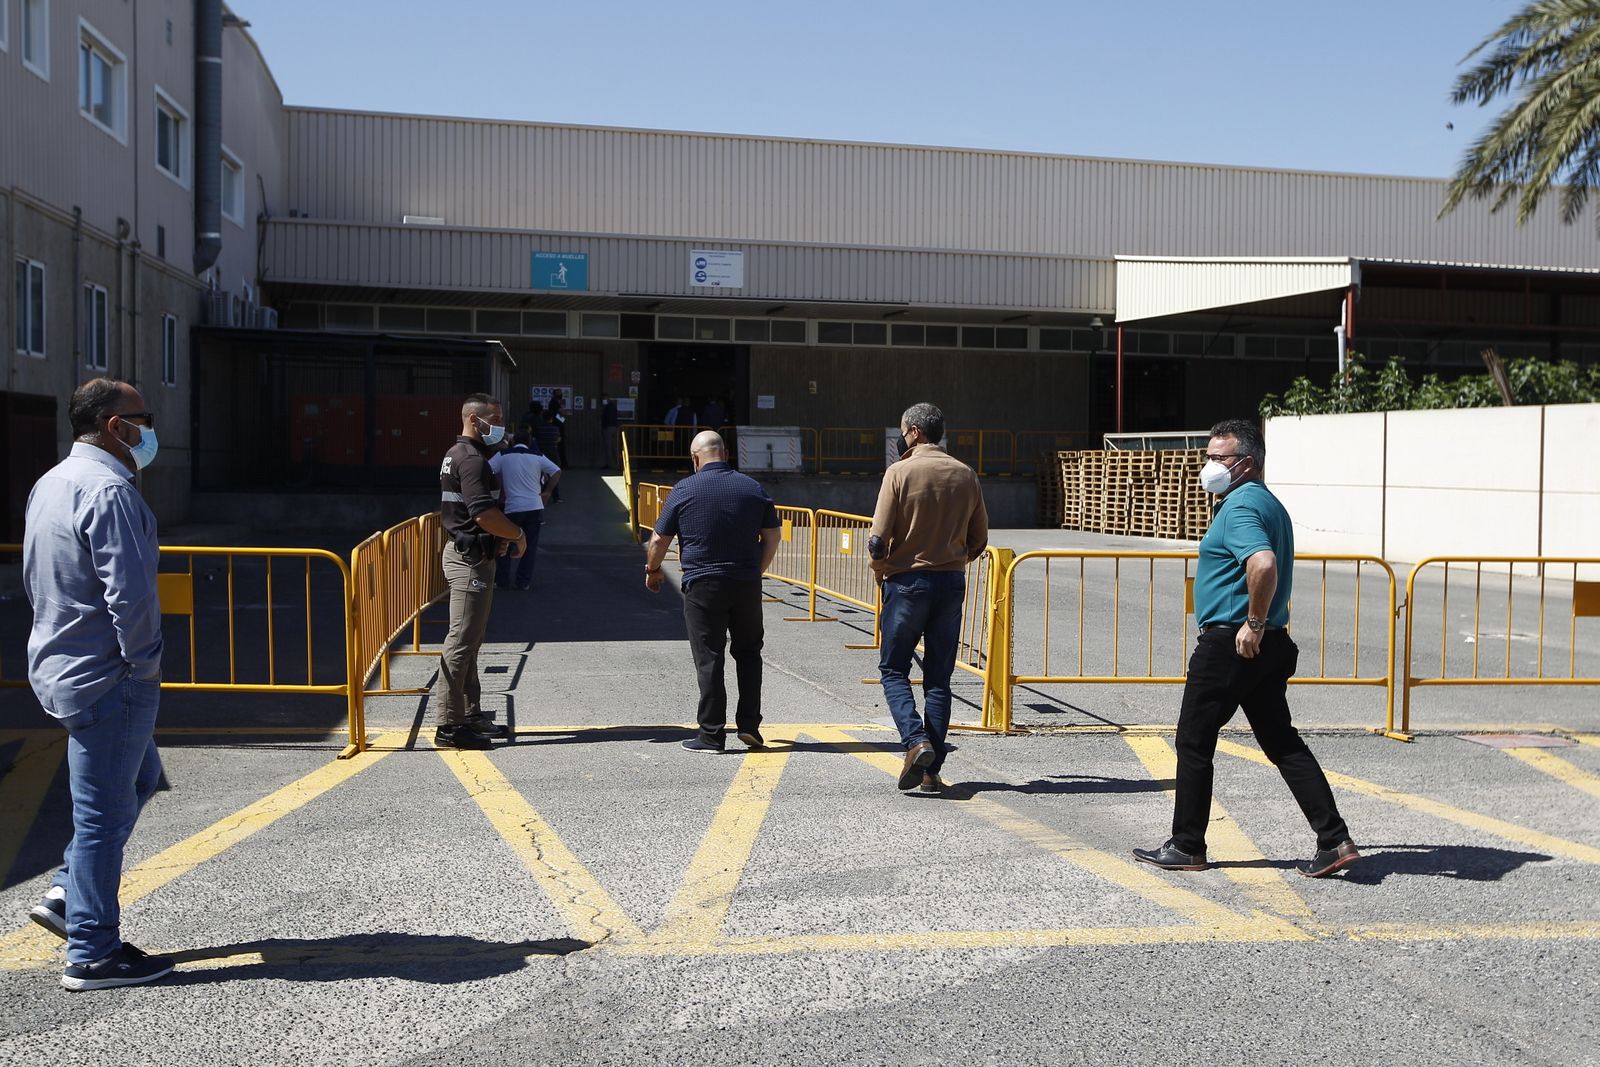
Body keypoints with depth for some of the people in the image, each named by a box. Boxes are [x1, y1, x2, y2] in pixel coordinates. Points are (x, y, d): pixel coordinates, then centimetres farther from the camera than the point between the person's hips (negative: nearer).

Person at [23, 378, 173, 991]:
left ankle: (67, 895, 24)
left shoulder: (50, 484, 12)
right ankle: (93, 955, 9)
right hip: (107, 676, -10)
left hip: (60, 662, 10)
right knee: (103, 812, -1)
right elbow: (130, 593, -27)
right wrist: (145, 664, -13)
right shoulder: (107, 490, -21)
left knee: (139, 776, 25)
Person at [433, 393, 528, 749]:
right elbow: (485, 513, -27)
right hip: (471, 560, -11)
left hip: (463, 552, 11)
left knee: (469, 640, 15)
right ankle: (448, 723, -4)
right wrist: (518, 534, -11)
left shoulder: (456, 455, 17)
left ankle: (470, 714, 23)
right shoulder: (472, 460, -17)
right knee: (462, 641, -7)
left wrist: (497, 538, 11)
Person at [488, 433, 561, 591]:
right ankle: (524, 582, 10)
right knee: (530, 546, 9)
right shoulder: (537, 456, 5)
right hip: (535, 507, 1)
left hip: (512, 508, -1)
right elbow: (557, 472, 3)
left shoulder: (503, 455, 2)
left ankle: (502, 581, 13)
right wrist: (547, 492, 11)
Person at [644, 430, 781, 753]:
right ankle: (749, 725, 13)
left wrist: (652, 571, 18)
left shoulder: (684, 490, -3)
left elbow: (660, 539, 1)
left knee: (709, 659, 1)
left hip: (703, 584, -2)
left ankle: (711, 734, 3)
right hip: (747, 585, 3)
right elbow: (773, 536, 8)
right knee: (748, 653, 16)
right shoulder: (754, 488, 6)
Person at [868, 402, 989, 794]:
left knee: (893, 670, 10)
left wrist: (881, 573, 6)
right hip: (952, 585, 4)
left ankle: (916, 740, -11)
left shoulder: (900, 472, -9)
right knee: (938, 678, 8)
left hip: (907, 582, -4)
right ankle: (931, 770, 7)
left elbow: (878, 540, -12)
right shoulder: (966, 475, 5)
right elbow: (978, 541, 9)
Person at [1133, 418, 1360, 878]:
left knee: (1194, 741, 3)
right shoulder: (1269, 503, 17)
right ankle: (1335, 840, 5)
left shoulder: (1240, 506, -16)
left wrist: (1253, 624, -23)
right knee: (1281, 742, 10)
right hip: (1268, 646, 10)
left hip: (1229, 643, -10)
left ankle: (1186, 846, 12)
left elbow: (1264, 566, -33)